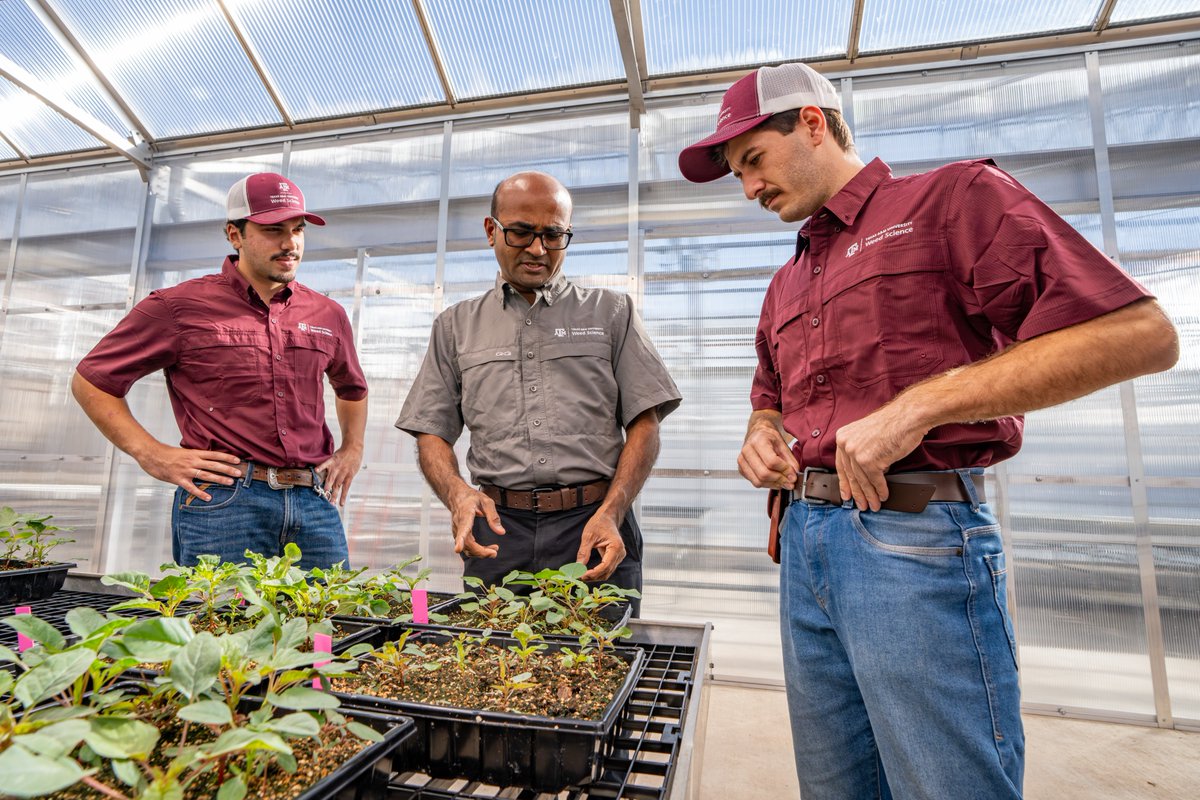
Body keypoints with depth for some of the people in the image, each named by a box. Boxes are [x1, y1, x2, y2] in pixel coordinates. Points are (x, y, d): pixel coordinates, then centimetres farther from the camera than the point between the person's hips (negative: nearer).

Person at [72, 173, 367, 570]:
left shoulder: (328, 315, 13)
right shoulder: (180, 307, 3)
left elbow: (353, 388, 30)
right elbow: (90, 380, 10)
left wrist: (352, 450, 16)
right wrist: (151, 453, -2)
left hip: (315, 503, 4)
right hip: (222, 503, -3)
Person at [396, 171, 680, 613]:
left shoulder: (611, 312, 9)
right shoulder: (455, 326, 14)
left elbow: (644, 425, 2)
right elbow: (432, 432, 10)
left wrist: (611, 513, -12)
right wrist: (458, 494, -11)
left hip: (594, 528, -1)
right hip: (498, 530, 1)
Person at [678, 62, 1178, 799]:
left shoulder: (953, 197, -2)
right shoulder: (786, 286, 18)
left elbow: (1141, 333, -10)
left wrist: (918, 404, -18)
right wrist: (761, 434, 4)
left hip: (918, 541, -7)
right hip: (805, 541, 7)